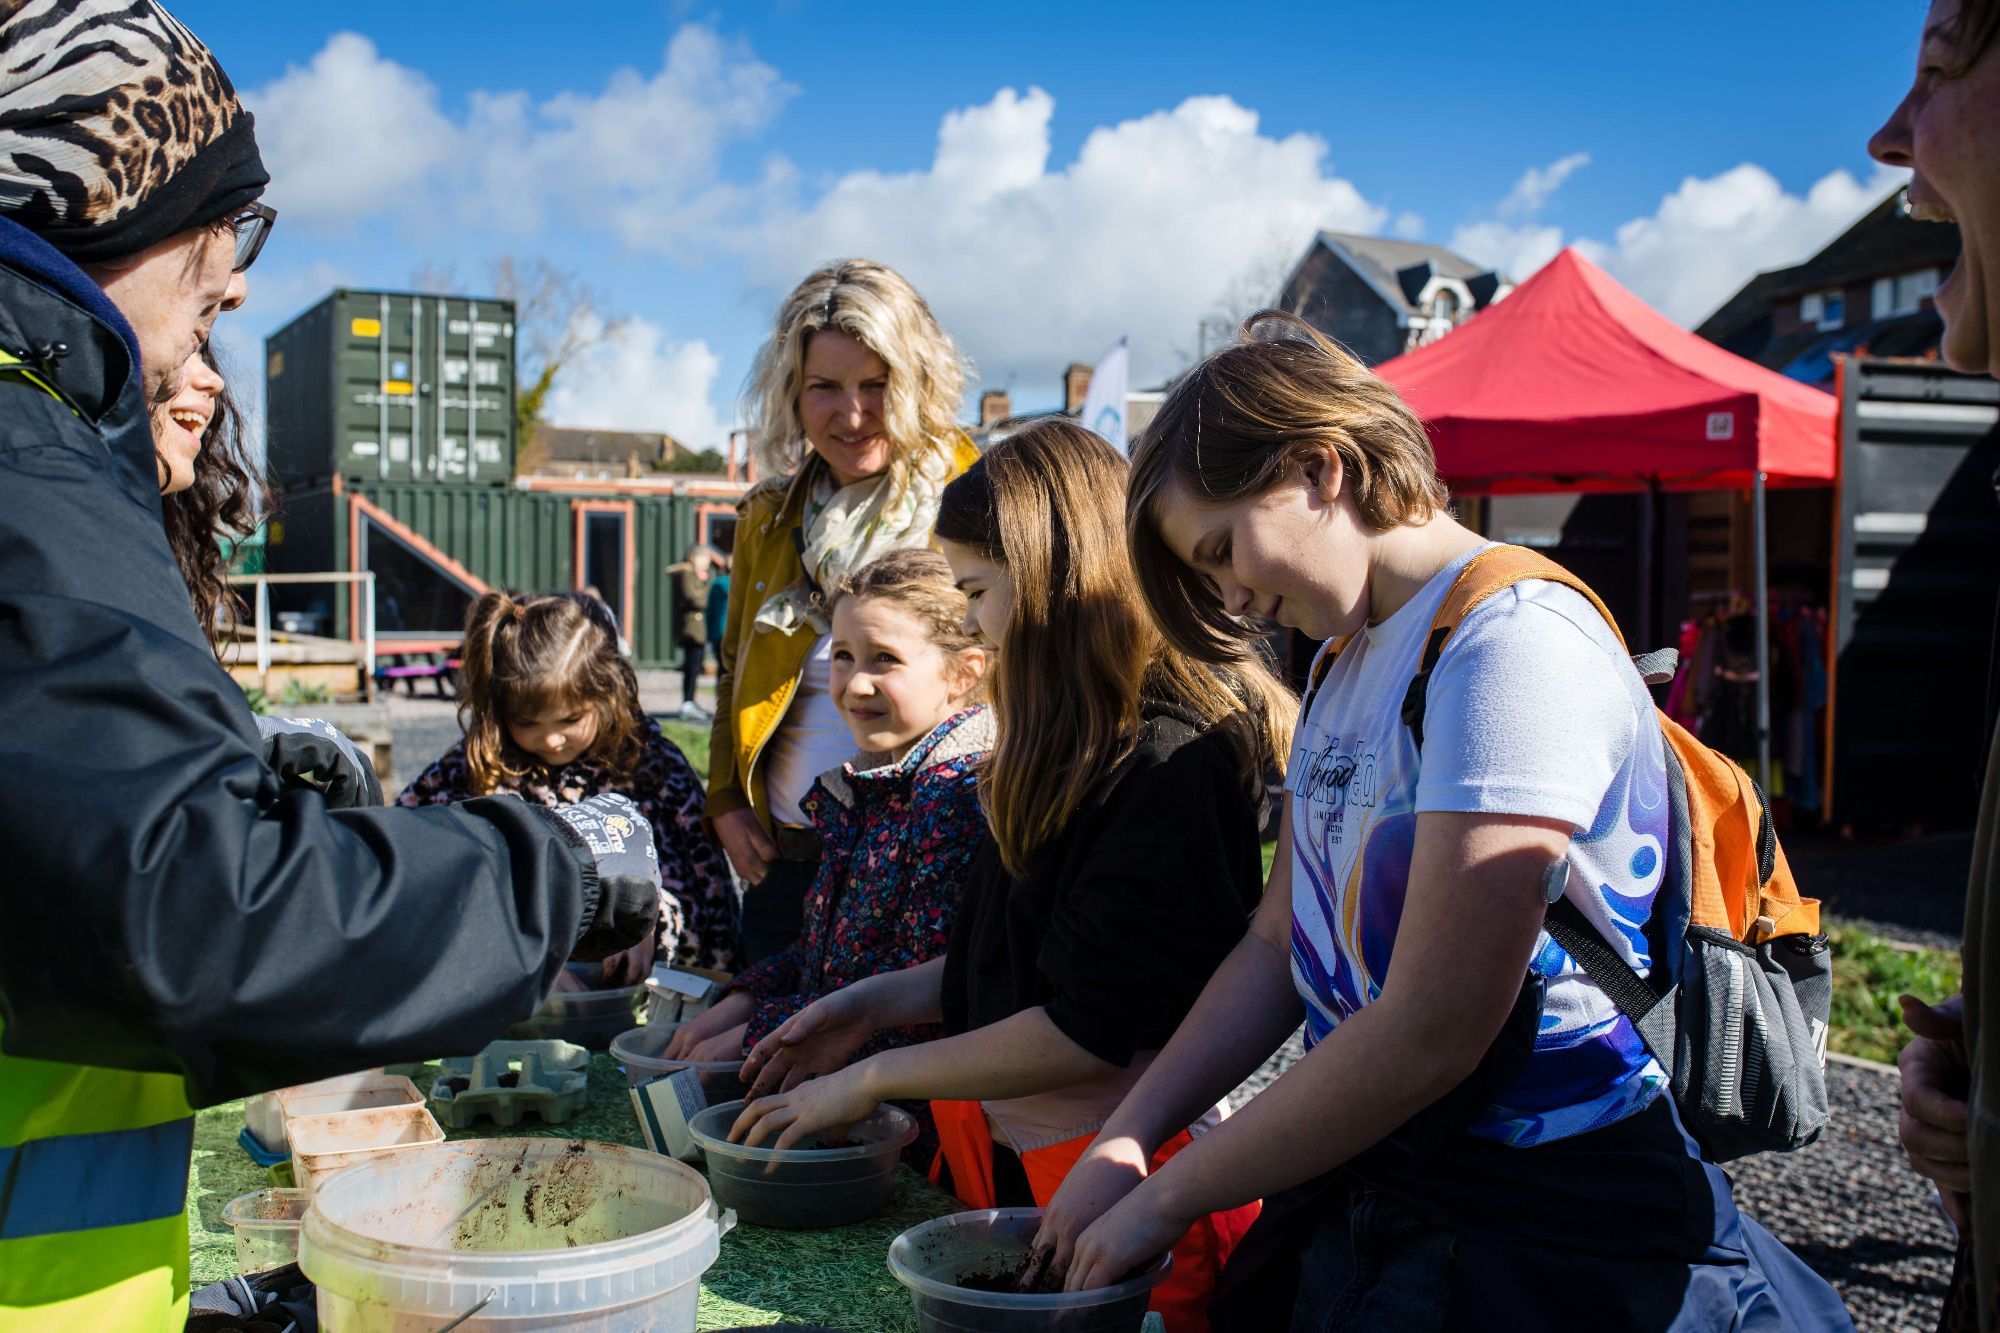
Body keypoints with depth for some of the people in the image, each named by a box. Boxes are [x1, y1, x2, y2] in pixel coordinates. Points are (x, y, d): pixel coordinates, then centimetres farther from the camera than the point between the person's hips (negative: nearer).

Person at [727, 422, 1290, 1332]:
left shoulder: (1169, 760, -22)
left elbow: (1095, 1025, -22)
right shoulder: (1078, 743, 8)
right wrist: (876, 1003, 8)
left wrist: (874, 1077, -13)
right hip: (1005, 1154, 8)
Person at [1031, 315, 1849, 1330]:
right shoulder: (1342, 666, 10)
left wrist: (1165, 1198, -15)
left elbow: (1430, 1031, -24)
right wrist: (1125, 1140, -2)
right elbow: (1281, 942, 9)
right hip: (1367, 1190, 7)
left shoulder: (1515, 645, -20)